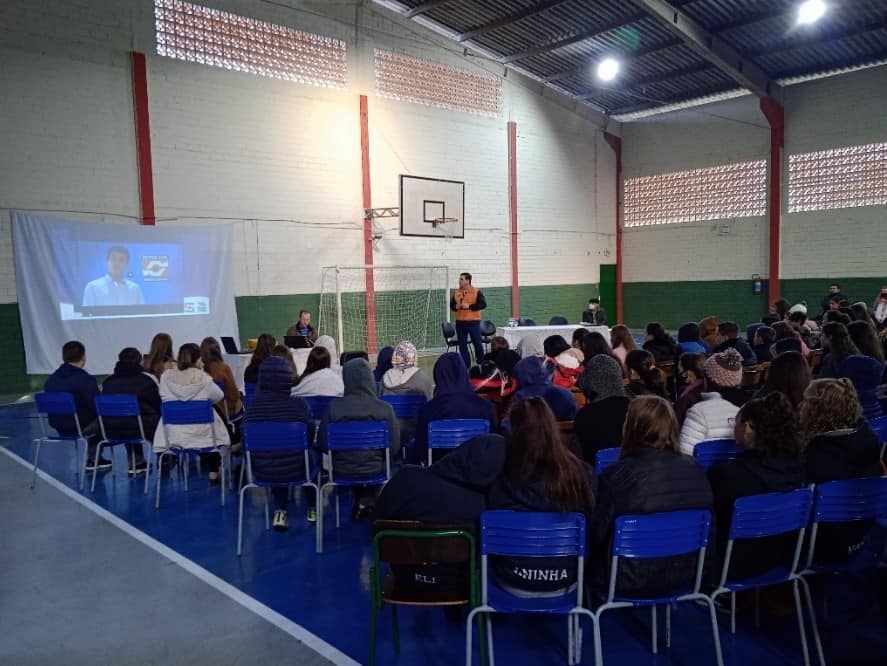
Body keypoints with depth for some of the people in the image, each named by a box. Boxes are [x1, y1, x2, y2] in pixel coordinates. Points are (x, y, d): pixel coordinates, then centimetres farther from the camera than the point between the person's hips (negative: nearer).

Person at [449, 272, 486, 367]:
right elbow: (451, 305, 14)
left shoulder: (477, 291, -5)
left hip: (473, 322, -4)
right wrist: (456, 307, -9)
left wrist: (469, 306, -21)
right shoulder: (456, 292, 9)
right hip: (460, 323, 4)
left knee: (477, 344, 2)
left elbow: (483, 304, -13)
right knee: (462, 345, 6)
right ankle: (466, 366, 15)